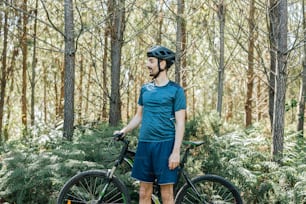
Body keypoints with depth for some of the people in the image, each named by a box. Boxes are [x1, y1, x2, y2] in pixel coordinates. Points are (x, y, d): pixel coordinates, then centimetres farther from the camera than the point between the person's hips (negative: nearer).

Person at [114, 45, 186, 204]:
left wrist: (176, 151, -14)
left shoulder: (175, 90, -4)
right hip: (144, 143, 5)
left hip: (165, 144, -5)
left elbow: (180, 123, -7)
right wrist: (124, 130, 6)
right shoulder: (145, 89, 11)